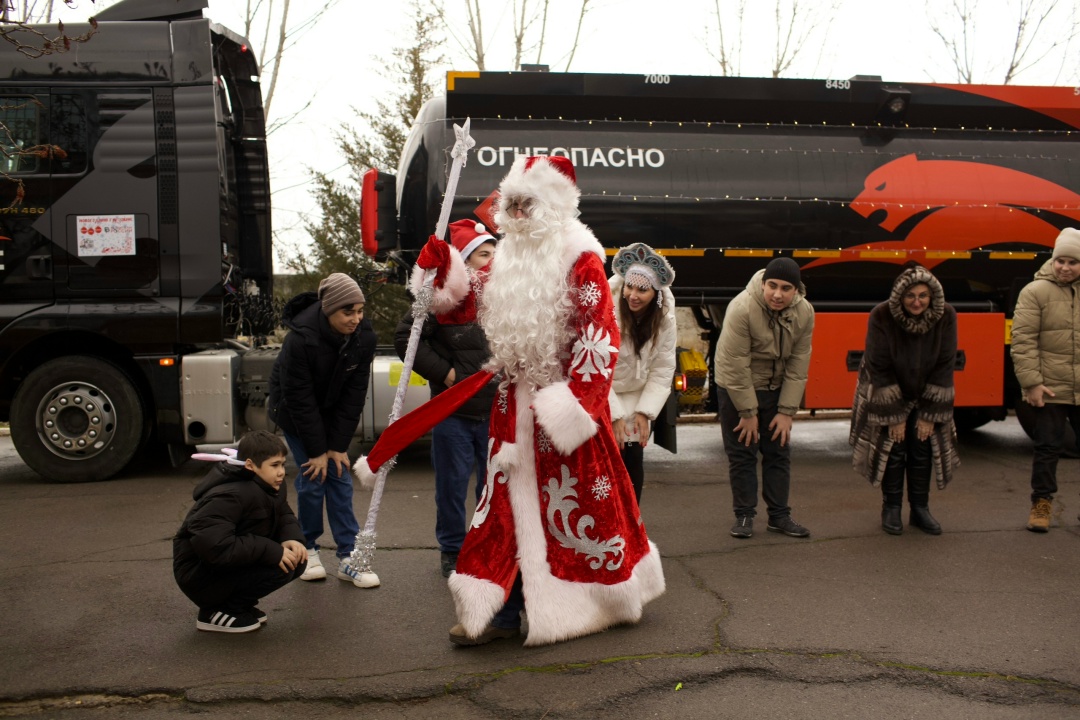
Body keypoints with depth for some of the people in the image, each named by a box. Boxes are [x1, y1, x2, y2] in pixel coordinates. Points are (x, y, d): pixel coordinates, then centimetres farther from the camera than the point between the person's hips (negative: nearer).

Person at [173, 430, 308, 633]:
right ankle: (215, 613, -10)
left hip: (234, 564, 9)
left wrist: (292, 538, -16)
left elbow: (284, 516, 9)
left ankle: (237, 603, 8)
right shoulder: (228, 497, -28)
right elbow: (214, 547, -37)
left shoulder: (270, 487, 1)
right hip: (201, 575, -9)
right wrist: (271, 551, -32)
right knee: (279, 566, -25)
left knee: (295, 560, -4)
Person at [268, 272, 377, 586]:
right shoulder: (301, 339, -32)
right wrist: (317, 450, -19)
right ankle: (308, 549, 12)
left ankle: (348, 557, 2)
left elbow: (354, 393, -12)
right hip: (296, 412, -4)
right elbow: (299, 399, -24)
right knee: (312, 477, -8)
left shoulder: (364, 337, -20)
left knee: (340, 475, -1)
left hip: (333, 411, 4)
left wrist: (338, 445, -12)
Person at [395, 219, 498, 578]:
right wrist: (442, 371, -12)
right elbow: (404, 337, -9)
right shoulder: (444, 296, -10)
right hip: (454, 411, -3)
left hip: (496, 410, 3)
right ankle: (452, 550, 24)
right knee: (452, 484, 8)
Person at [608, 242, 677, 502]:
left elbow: (662, 370, -5)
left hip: (636, 397, 4)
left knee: (634, 463, 5)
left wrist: (644, 412, -13)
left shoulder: (664, 318, -10)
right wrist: (614, 415, -24)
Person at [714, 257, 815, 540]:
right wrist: (748, 412, -19)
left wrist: (787, 410, -8)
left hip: (776, 388, 5)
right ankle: (744, 516, 13)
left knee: (779, 452, 9)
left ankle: (779, 515, 19)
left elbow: (798, 365, -6)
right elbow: (736, 367, -24)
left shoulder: (804, 312, -11)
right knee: (742, 453, 1)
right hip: (736, 388, -4)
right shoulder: (742, 309, -27)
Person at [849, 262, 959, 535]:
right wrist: (894, 416, -18)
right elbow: (880, 370, -21)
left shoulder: (946, 316, -19)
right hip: (886, 395, -2)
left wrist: (929, 415, -11)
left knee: (923, 449, 4)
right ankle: (891, 510, 12)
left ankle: (920, 510, 19)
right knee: (892, 449, -3)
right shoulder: (882, 317, -26)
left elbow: (944, 367, -12)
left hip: (924, 396, 2)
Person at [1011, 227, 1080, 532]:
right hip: (1049, 390, -3)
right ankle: (1041, 503, 19)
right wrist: (1031, 383, -14)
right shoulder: (1035, 292, -5)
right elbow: (1023, 341, -9)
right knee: (1048, 447, 5)